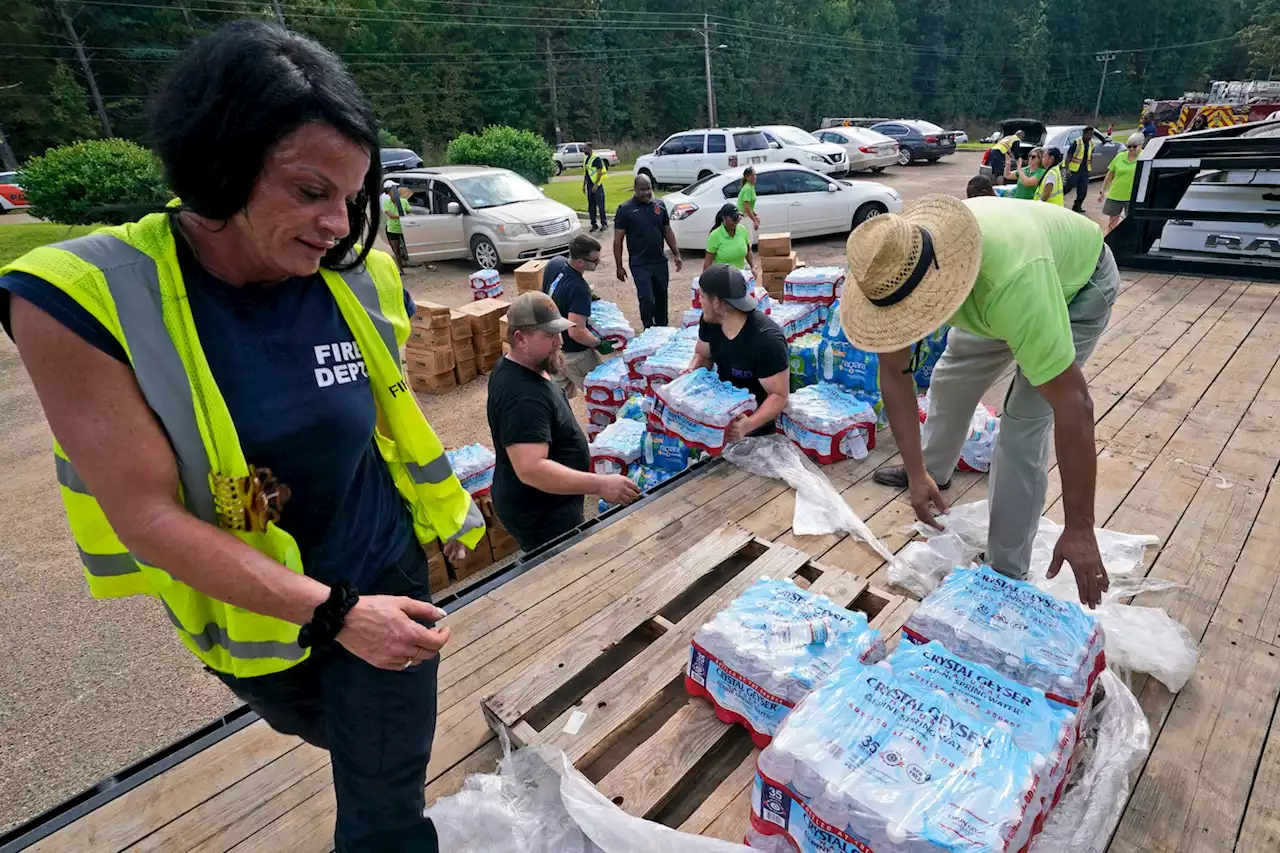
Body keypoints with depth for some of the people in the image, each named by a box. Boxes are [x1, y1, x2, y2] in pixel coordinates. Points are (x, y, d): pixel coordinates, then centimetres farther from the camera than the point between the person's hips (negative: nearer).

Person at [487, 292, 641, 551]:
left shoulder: (513, 367, 1)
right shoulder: (522, 396, -32)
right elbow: (531, 469, -39)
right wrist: (600, 485, -39)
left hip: (540, 506, 10)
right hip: (540, 517, -10)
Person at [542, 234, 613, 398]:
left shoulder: (554, 263, -7)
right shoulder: (579, 288, -32)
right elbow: (576, 332, -36)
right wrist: (599, 344, -20)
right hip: (573, 353, -8)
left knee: (559, 393, 24)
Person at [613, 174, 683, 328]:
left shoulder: (659, 205, 6)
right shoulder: (625, 209, -6)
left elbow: (668, 231, 14)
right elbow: (618, 240, -5)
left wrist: (677, 255, 8)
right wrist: (619, 267, -7)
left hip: (660, 261, 4)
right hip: (639, 264, -4)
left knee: (661, 298, 12)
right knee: (646, 299, -8)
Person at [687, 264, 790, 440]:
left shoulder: (766, 340, -32)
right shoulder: (709, 320, -11)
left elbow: (780, 395, -27)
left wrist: (749, 425, -44)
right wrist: (692, 372, -18)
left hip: (758, 416, -6)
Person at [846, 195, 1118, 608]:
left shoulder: (1013, 280, -47)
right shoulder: (891, 270, -30)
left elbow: (1073, 404, -43)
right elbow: (894, 371, -19)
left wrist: (1080, 529, -38)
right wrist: (917, 472, -19)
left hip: (1078, 284, -5)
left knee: (1022, 424, -14)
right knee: (952, 377, 16)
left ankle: (1007, 573, 2)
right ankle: (935, 470, 47)